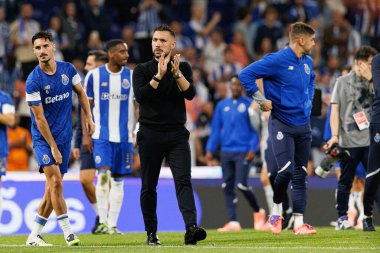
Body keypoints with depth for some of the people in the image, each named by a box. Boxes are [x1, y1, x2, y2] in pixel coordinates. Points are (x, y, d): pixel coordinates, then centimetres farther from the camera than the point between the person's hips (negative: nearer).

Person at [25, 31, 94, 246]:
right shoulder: (34, 81, -14)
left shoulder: (68, 69, 0)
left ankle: (34, 236, 13)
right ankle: (68, 232, -15)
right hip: (43, 138, -5)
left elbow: (80, 92, 18)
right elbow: (39, 118, -13)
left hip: (65, 136, 5)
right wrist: (53, 147, -15)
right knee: (55, 182, -19)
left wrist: (88, 116, 7)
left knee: (53, 188, 5)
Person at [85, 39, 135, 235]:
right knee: (103, 175, -17)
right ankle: (102, 221, -9)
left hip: (124, 136, 2)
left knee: (118, 180, 5)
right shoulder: (94, 76, 0)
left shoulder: (132, 77, 3)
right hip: (101, 135, -2)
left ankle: (113, 225, 11)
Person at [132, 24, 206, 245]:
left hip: (177, 134, 0)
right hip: (150, 134, 1)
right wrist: (159, 75, -21)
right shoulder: (142, 69, 6)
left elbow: (190, 94, -8)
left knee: (183, 180, -15)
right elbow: (140, 96, -11)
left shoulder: (183, 68, 8)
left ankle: (191, 228, -28)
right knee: (149, 187, 5)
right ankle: (151, 233, 15)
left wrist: (177, 74, -23)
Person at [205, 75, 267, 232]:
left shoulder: (249, 105, 0)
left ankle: (258, 211, 11)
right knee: (227, 187, -2)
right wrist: (210, 149, 7)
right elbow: (215, 129, 14)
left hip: (243, 152, -5)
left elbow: (255, 129, -1)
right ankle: (233, 222, 0)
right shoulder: (222, 106, 12)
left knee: (241, 184, -14)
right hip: (226, 152, 5)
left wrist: (253, 149, -11)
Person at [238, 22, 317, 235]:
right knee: (286, 170, -17)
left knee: (301, 174, 4)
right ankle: (277, 212, 7)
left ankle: (299, 223, 5)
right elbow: (246, 74, -17)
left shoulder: (308, 62, 10)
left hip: (303, 125, 7)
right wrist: (261, 100, -14)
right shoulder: (277, 60, -14)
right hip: (282, 124, -7)